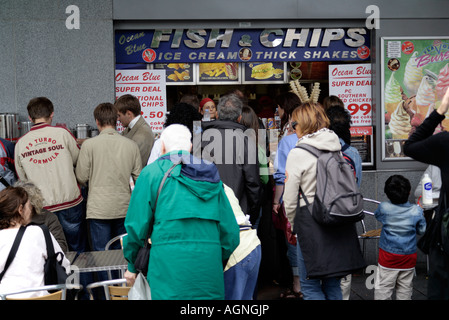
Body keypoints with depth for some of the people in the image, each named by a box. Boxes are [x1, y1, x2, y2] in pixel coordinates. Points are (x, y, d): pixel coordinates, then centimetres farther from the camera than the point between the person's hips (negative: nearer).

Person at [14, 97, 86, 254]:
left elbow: (22, 178, 10)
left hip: (41, 207, 2)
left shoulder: (20, 143, 0)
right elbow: (79, 160, 5)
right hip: (70, 201, -2)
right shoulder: (62, 133, -8)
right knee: (78, 250, 11)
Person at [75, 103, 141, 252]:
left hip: (99, 209, -3)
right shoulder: (131, 145, -1)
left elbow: (81, 177, -3)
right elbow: (139, 177, 4)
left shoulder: (89, 144, -9)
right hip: (124, 208, 3)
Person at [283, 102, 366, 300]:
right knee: (332, 284, 15)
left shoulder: (298, 154, -9)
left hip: (311, 223, -6)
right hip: (340, 222, 6)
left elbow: (290, 199, -6)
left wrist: (293, 225, 11)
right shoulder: (337, 148, 7)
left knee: (310, 286, 3)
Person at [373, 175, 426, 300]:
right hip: (409, 257, 2)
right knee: (405, 290, 13)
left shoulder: (384, 208, -12)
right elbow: (422, 231, 3)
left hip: (388, 257, -2)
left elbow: (377, 215, 10)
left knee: (383, 290, 3)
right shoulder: (416, 211, -10)